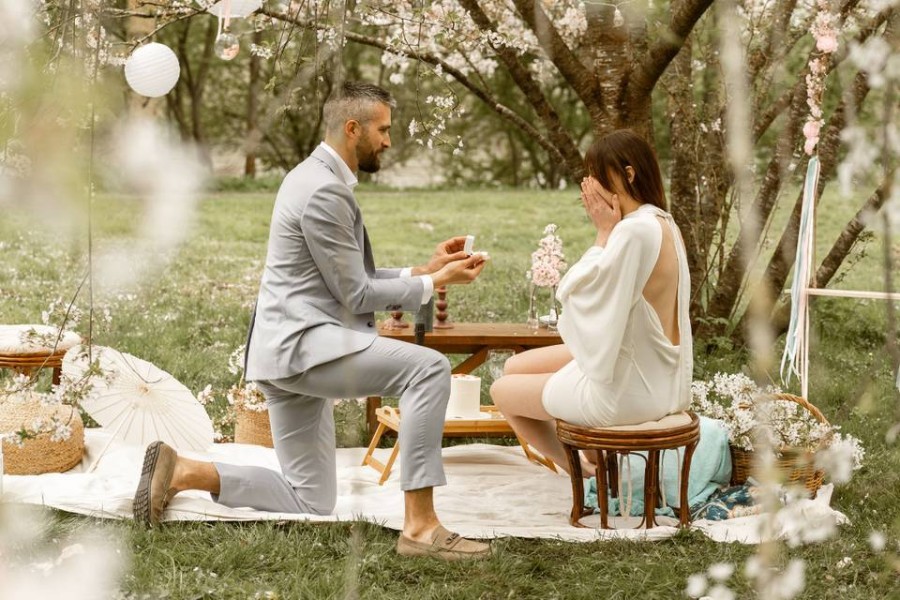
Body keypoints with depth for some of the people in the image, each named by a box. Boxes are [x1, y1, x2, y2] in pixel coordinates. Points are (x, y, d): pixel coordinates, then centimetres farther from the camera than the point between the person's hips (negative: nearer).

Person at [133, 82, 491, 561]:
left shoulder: (319, 179, 17)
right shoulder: (325, 190, -15)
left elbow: (350, 280, 21)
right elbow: (356, 295, -13)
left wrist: (425, 270, 11)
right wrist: (433, 283, -6)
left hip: (292, 349, 11)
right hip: (302, 343, -11)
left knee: (310, 502, 14)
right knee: (429, 368, -25)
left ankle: (182, 472, 10)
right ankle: (419, 525, -24)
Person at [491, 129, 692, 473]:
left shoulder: (635, 231, -25)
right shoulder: (662, 224, 7)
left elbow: (575, 290, -18)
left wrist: (604, 233, -12)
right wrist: (609, 232, 0)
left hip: (628, 392, -10)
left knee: (503, 391, 11)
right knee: (515, 367, 22)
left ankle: (585, 470, 22)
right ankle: (592, 462, 23)